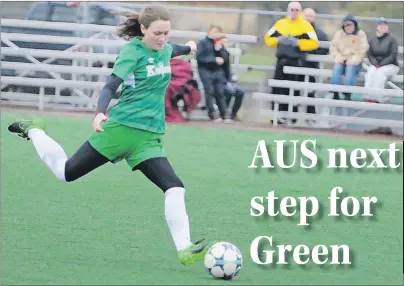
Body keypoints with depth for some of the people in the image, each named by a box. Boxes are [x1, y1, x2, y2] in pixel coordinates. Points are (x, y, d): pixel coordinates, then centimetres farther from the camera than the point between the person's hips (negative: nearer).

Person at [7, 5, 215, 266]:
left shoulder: (164, 49, 9)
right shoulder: (132, 51, -11)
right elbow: (111, 85, -21)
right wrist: (101, 112, -37)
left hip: (149, 137, 5)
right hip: (121, 127, -5)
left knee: (175, 188, -14)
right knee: (66, 173, 8)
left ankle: (184, 249, -15)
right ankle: (34, 131, 34)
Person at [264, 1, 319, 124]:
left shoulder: (305, 25, -1)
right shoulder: (280, 23, 12)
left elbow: (314, 43, -9)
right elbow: (268, 38, 13)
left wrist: (298, 43, -20)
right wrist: (278, 40, -7)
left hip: (297, 62, -4)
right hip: (282, 61, 4)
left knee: (293, 90, -1)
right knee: (278, 88, 2)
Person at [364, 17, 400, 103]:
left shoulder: (392, 39, -2)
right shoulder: (372, 40, 10)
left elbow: (393, 55, -9)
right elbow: (369, 54, 8)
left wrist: (381, 65, -17)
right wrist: (375, 64, -11)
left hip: (391, 65, -3)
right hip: (376, 65, 3)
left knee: (380, 72, -35)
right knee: (370, 72, -30)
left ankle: (375, 98, -42)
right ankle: (368, 98, -39)